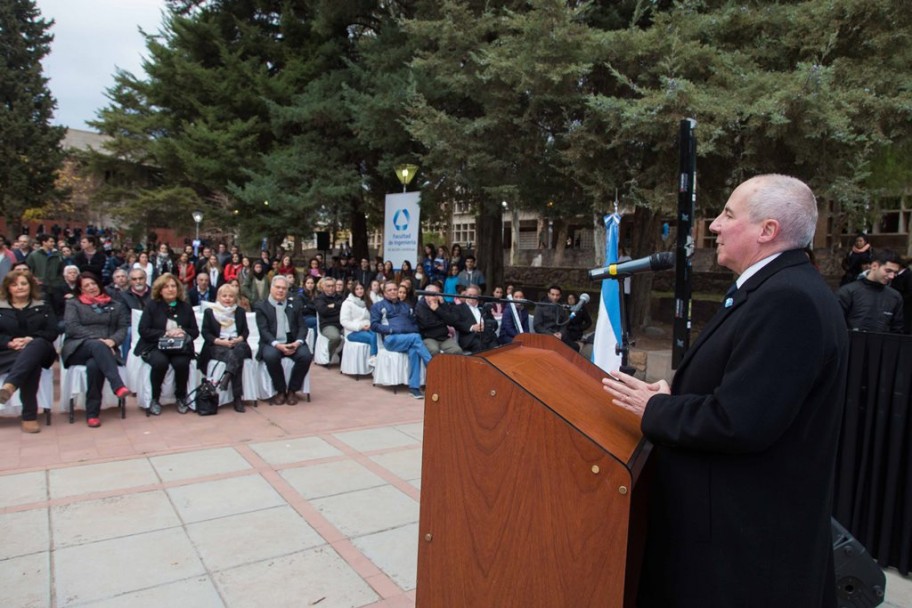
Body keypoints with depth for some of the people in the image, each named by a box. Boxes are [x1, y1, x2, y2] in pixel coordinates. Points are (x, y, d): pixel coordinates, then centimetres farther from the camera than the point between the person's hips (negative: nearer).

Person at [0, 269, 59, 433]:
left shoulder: (44, 307, 17)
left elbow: (52, 332, 4)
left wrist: (30, 339, -15)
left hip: (38, 349, 0)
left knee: (37, 344, -40)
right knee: (32, 363, -38)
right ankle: (29, 416, -48)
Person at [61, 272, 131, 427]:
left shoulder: (116, 305, 23)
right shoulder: (73, 304, 17)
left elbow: (123, 328, 11)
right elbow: (71, 327, 0)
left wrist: (112, 340, -12)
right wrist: (97, 339, -14)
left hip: (105, 349, 1)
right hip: (79, 348, -1)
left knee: (94, 365, -36)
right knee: (97, 345, -38)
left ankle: (92, 413, -32)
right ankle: (118, 385, -55)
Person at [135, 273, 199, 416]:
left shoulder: (186, 307, 12)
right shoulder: (152, 305, 6)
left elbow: (195, 332, 8)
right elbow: (143, 330, -4)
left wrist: (183, 332, -14)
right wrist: (165, 333, -16)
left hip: (179, 347, 1)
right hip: (155, 346, -1)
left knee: (181, 363, -31)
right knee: (160, 362, -34)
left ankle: (181, 397, -5)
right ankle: (155, 399, -11)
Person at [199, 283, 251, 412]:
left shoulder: (240, 311, 17)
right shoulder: (209, 311, 9)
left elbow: (246, 331, 11)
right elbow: (205, 333, 2)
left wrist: (238, 340, -12)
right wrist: (221, 341, -15)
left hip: (237, 344, 3)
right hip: (217, 346, -3)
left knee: (239, 349, -37)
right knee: (236, 358, -34)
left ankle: (226, 377, -49)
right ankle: (238, 398, -37)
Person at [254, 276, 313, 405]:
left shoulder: (294, 305, 15)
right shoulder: (261, 306, 6)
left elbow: (302, 326, 8)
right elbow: (263, 330, -6)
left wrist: (298, 342, -14)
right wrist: (277, 344, -23)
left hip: (292, 342, 2)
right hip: (272, 343, -2)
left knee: (306, 355, -28)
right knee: (271, 356, -35)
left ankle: (292, 390, -6)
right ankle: (280, 391, -11)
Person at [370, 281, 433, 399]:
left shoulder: (405, 306, 30)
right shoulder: (378, 306, 17)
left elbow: (415, 323, 23)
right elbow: (374, 325, 4)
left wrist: (413, 330, -1)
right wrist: (391, 329, -10)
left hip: (410, 337, 3)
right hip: (391, 339, -3)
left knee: (414, 350, -35)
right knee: (416, 337, -33)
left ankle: (414, 387, -38)